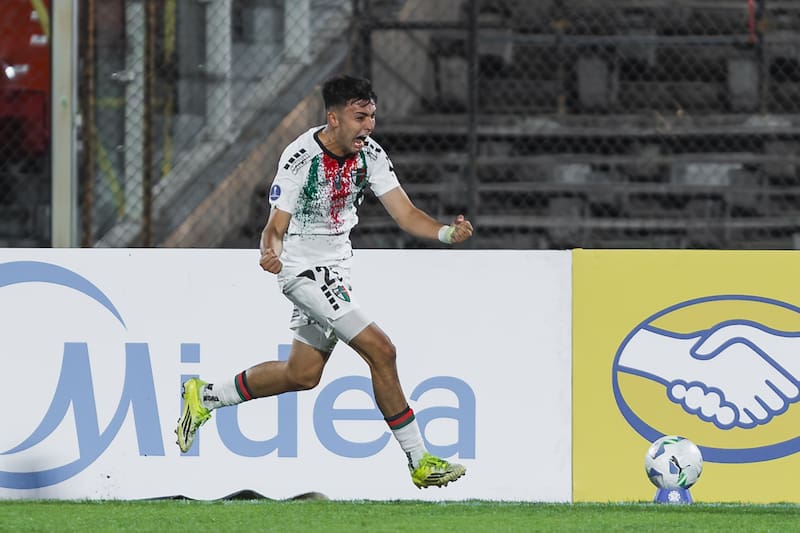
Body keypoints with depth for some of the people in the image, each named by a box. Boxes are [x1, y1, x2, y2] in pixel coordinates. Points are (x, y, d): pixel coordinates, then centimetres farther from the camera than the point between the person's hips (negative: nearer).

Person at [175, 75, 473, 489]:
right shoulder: (299, 158, -23)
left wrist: (448, 233, -26)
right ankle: (419, 461, -9)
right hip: (304, 269, -8)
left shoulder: (370, 155, -6)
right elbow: (276, 226, -20)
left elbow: (405, 214, -8)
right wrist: (271, 253, -43)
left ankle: (206, 397, 34)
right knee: (381, 351, -16)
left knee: (303, 374, 17)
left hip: (336, 268, 8)